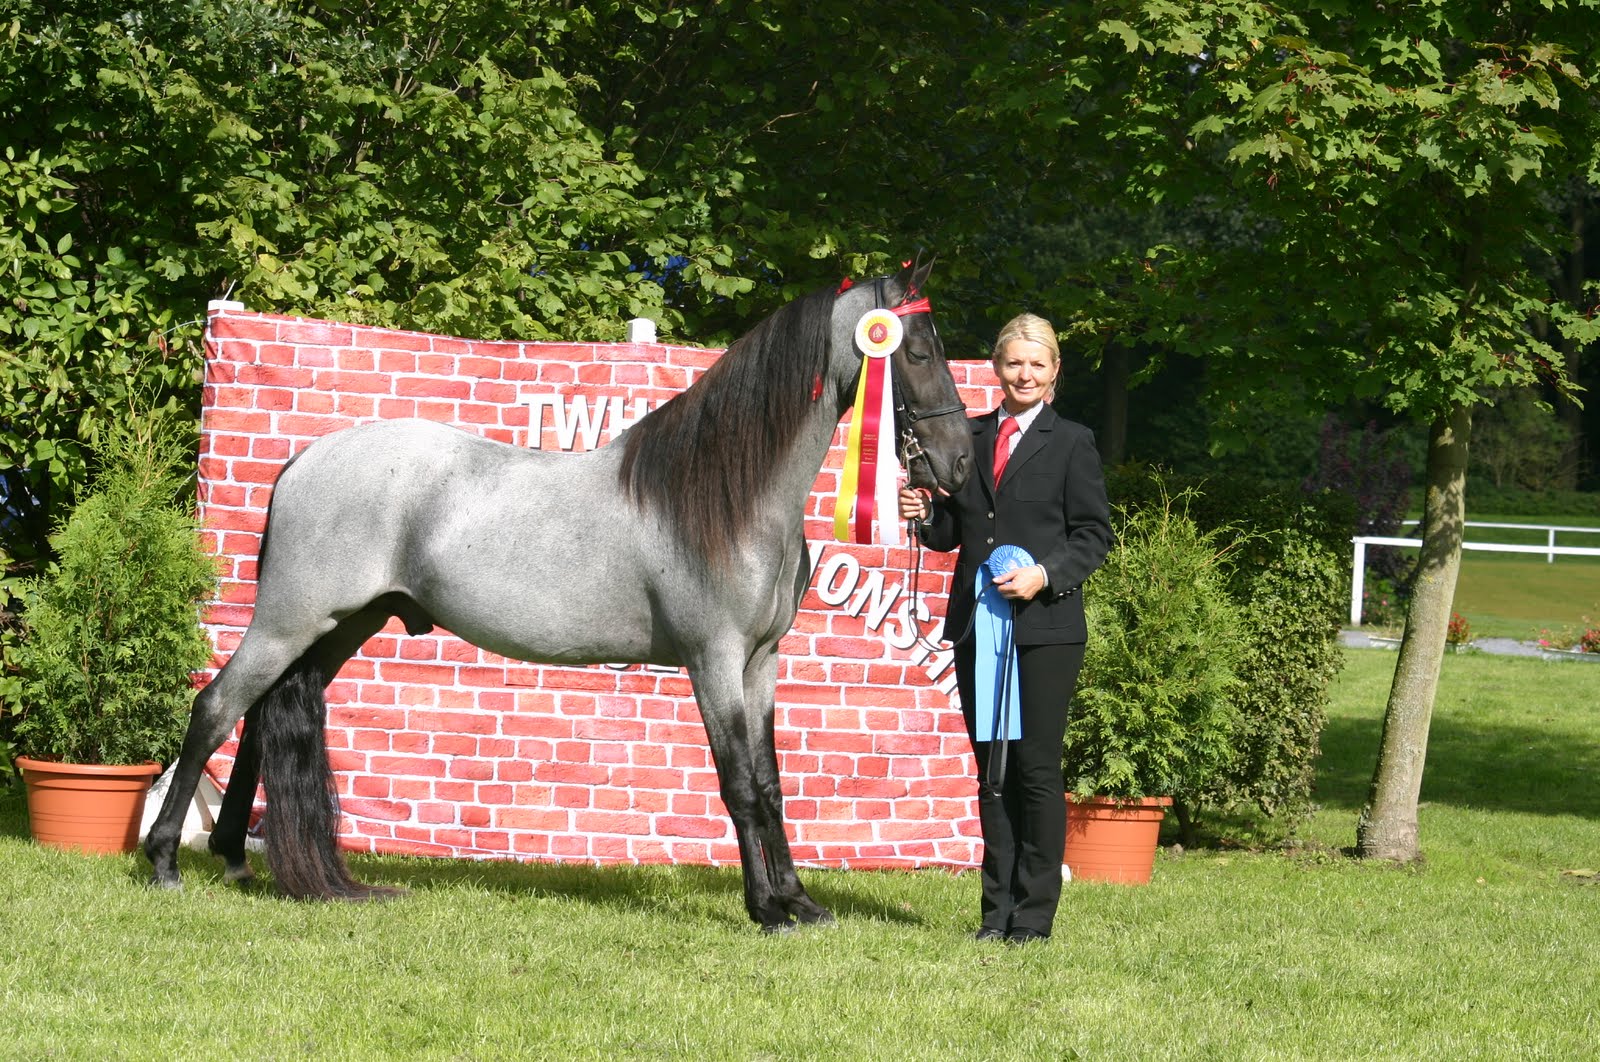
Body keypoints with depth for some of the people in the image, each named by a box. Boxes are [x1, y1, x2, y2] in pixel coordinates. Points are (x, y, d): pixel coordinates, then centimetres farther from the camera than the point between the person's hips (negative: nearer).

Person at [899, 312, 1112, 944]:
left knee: (1037, 769, -4)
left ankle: (1034, 915, 2)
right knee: (991, 771, 7)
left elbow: (1094, 535, -2)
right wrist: (923, 515, -4)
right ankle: (997, 911, 12)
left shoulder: (1071, 443, 1)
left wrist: (1045, 575, -16)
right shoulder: (969, 438, 14)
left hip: (1045, 626, -5)